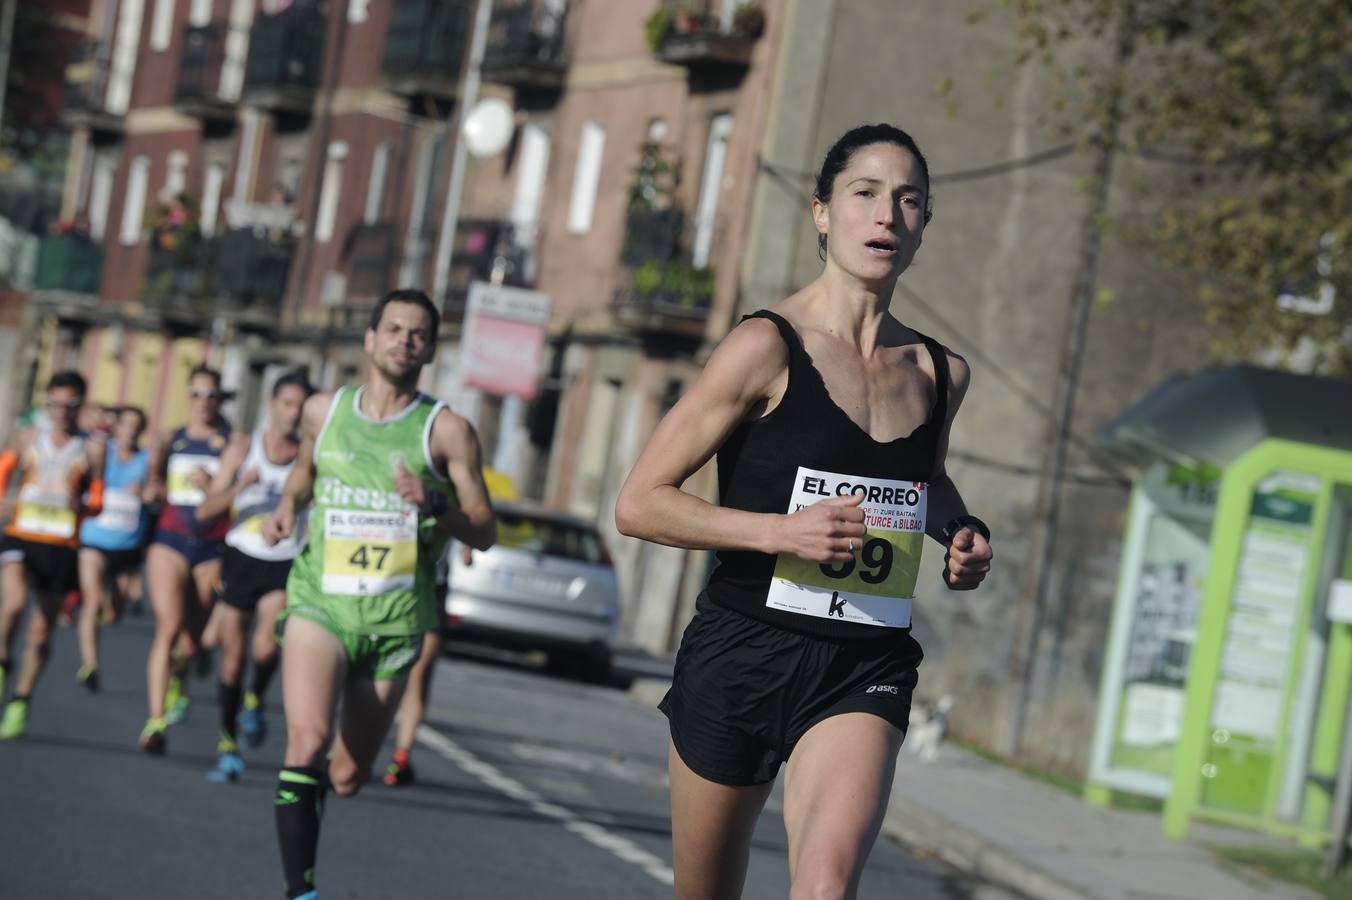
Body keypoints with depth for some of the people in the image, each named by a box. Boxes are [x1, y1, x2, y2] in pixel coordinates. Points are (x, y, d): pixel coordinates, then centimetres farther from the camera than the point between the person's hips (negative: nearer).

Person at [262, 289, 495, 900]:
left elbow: (484, 533, -2)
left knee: (347, 778, 7)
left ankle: (308, 795, 44)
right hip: (319, 602, 0)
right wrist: (287, 506, 7)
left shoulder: (446, 431, -2)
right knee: (307, 739, -26)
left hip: (395, 619, 0)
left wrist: (434, 505, -21)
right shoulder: (323, 412, 7)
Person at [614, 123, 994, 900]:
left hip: (866, 668, 3)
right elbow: (640, 503, -9)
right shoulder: (769, 348, -8)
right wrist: (781, 530, -20)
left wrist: (965, 537, 10)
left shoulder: (941, 371, 8)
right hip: (742, 655, -2)